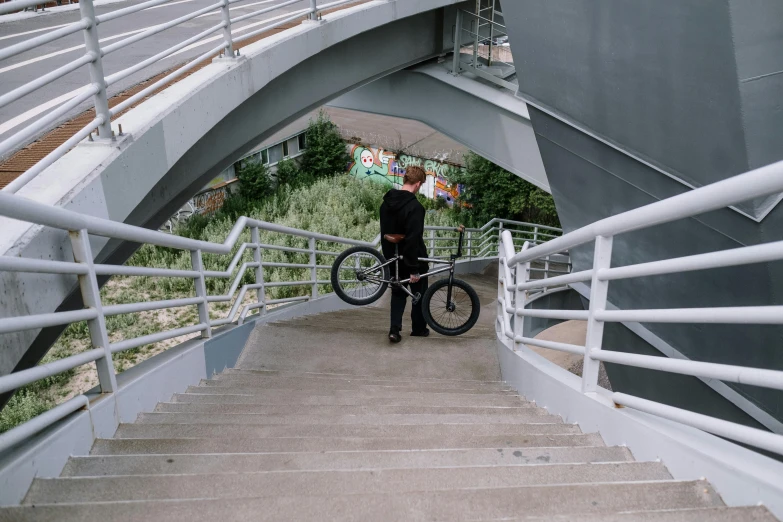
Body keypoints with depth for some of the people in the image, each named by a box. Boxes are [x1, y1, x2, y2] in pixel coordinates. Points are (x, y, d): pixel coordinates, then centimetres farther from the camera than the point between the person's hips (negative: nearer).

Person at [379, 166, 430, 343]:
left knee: (398, 292, 14)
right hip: (413, 258, -6)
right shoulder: (415, 206, -23)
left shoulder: (386, 202, 3)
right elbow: (414, 239, -26)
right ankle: (419, 328, 23)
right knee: (419, 292, 12)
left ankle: (394, 329, 1)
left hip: (394, 257, 7)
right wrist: (414, 269, -23)